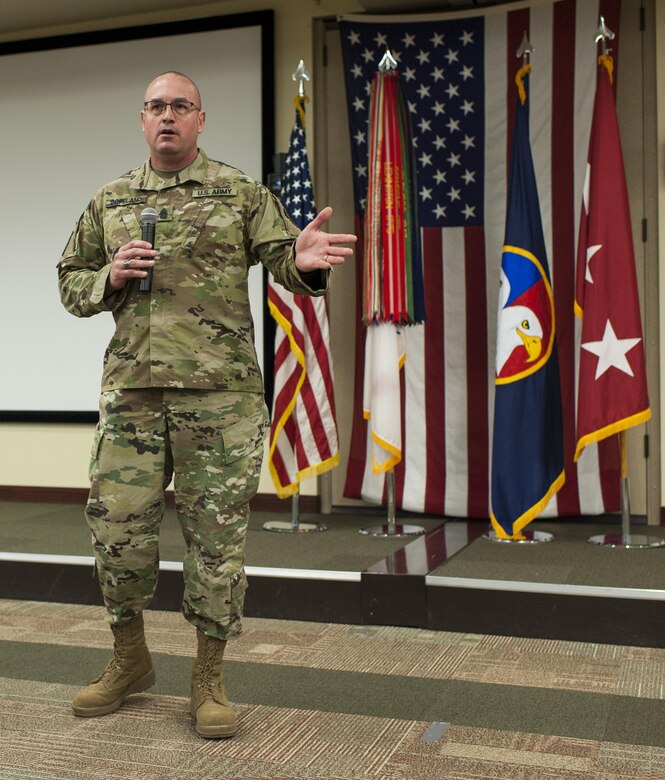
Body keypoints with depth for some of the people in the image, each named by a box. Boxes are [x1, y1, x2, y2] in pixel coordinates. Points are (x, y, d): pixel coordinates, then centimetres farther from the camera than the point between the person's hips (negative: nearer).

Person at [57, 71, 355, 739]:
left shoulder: (241, 194, 7)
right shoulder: (109, 202, 16)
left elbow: (285, 259, 1)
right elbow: (71, 283, 20)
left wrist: (306, 263, -24)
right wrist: (111, 278, -3)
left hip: (220, 390, -2)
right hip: (131, 388, 3)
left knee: (215, 533, 2)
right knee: (117, 527, 4)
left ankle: (208, 677, 18)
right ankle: (129, 658, 27)